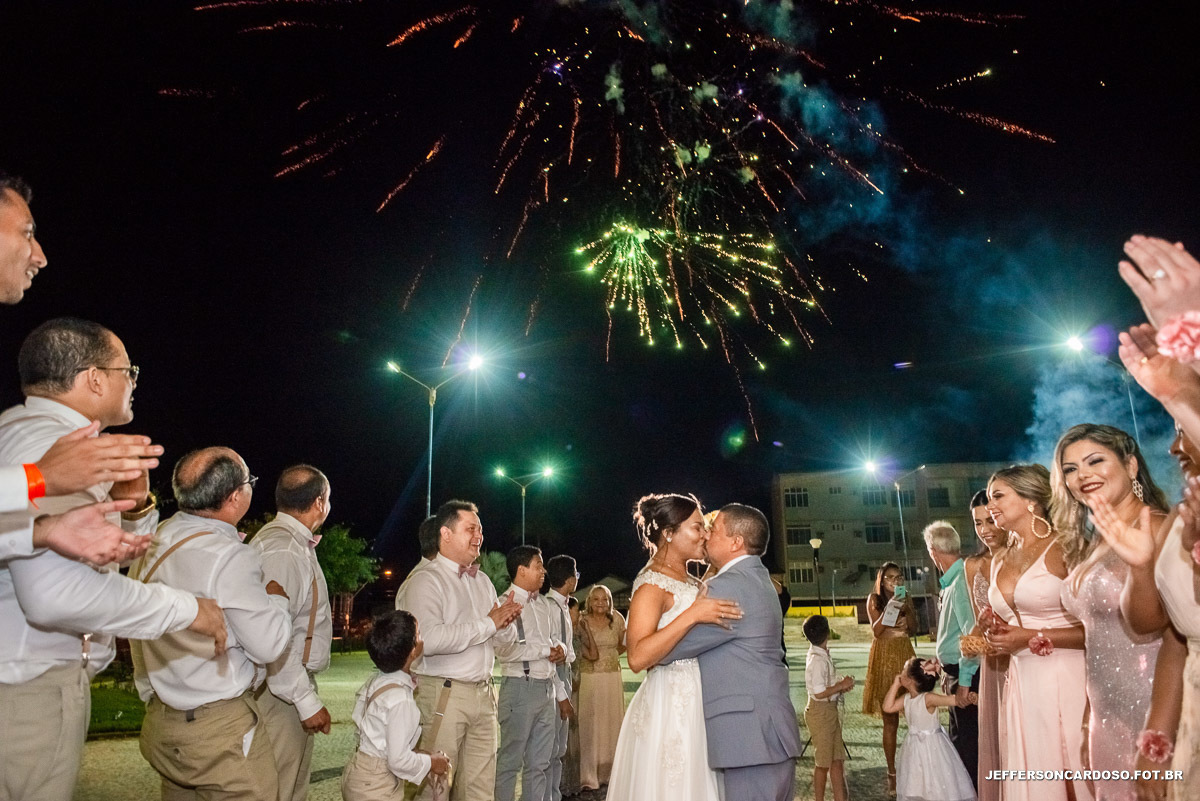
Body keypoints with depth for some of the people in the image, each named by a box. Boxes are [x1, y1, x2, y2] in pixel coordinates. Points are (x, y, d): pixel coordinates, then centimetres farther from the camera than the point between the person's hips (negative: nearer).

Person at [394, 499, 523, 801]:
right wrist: (487, 623, -16)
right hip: (443, 694, -7)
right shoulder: (426, 581, -9)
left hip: (483, 694, 7)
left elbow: (506, 638, 19)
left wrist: (505, 623, -6)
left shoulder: (483, 581, 15)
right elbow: (429, 639, -25)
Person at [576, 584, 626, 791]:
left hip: (612, 676, 3)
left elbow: (624, 644, 15)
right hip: (590, 678, -2)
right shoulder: (583, 621, -7)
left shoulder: (616, 619, 0)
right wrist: (585, 626, -18)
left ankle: (607, 774, 21)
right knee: (590, 724, -2)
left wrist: (609, 656, 4)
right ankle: (589, 777, 4)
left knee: (612, 723, 8)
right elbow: (592, 654, -13)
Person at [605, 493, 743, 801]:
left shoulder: (692, 582, 13)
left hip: (696, 707, 9)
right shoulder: (652, 585, -14)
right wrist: (692, 615, -31)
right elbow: (637, 657, -26)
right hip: (668, 709, -8)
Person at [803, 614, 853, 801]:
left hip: (830, 710, 9)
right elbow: (819, 693, -25)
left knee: (838, 760, 13)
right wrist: (842, 685, -15)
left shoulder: (823, 655, 6)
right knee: (823, 763, 5)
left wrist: (841, 684, 0)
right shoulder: (817, 659, -23)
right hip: (820, 711, -9)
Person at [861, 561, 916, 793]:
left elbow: (913, 629, 9)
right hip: (884, 656, -3)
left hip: (905, 655, 3)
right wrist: (889, 608, -21)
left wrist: (906, 609, -7)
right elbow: (876, 630, -10)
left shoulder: (906, 598, 11)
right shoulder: (874, 599, 1)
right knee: (890, 720, -1)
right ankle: (892, 772, 6)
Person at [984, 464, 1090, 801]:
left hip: (1066, 681, -6)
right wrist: (997, 637, 5)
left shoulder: (1067, 547, -8)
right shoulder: (1000, 562, 12)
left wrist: (1034, 638, -14)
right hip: (1021, 683, 6)